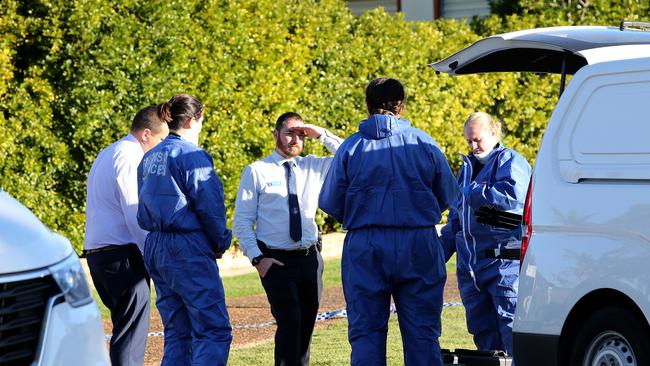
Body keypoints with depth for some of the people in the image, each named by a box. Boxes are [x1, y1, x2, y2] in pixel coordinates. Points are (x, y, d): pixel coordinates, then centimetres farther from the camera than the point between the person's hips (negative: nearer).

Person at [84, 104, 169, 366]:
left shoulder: (106, 155, 21)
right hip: (121, 254, -10)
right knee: (132, 328, -10)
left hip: (96, 251, 10)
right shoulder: (130, 158, -11)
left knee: (125, 324, 13)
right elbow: (135, 215, -17)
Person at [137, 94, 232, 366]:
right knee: (214, 330, -8)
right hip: (188, 251, -9)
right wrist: (220, 242, 3)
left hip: (155, 249, 9)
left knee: (177, 331, 12)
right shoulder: (191, 155, -11)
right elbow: (210, 206, -13)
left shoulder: (149, 159, 14)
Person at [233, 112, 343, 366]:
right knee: (290, 323, -17)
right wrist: (257, 258, -12)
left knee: (306, 326, 10)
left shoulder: (313, 167, 10)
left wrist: (322, 135, -4)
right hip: (277, 261, -5)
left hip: (310, 258, 5)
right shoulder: (256, 172, -1)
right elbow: (242, 221, -2)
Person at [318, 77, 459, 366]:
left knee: (366, 333, 4)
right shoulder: (424, 144, 2)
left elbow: (330, 204, 1)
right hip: (419, 245, 1)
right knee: (422, 334, 6)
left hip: (365, 248, -1)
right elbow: (448, 196, 8)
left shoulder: (351, 147, -1)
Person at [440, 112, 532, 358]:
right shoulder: (468, 167, 22)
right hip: (470, 263, 8)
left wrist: (474, 193, -13)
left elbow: (512, 195, -22)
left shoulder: (510, 161, -2)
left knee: (510, 322, -12)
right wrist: (441, 252, 22)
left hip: (504, 263, -8)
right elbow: (455, 218, 28)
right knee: (482, 328, 10)